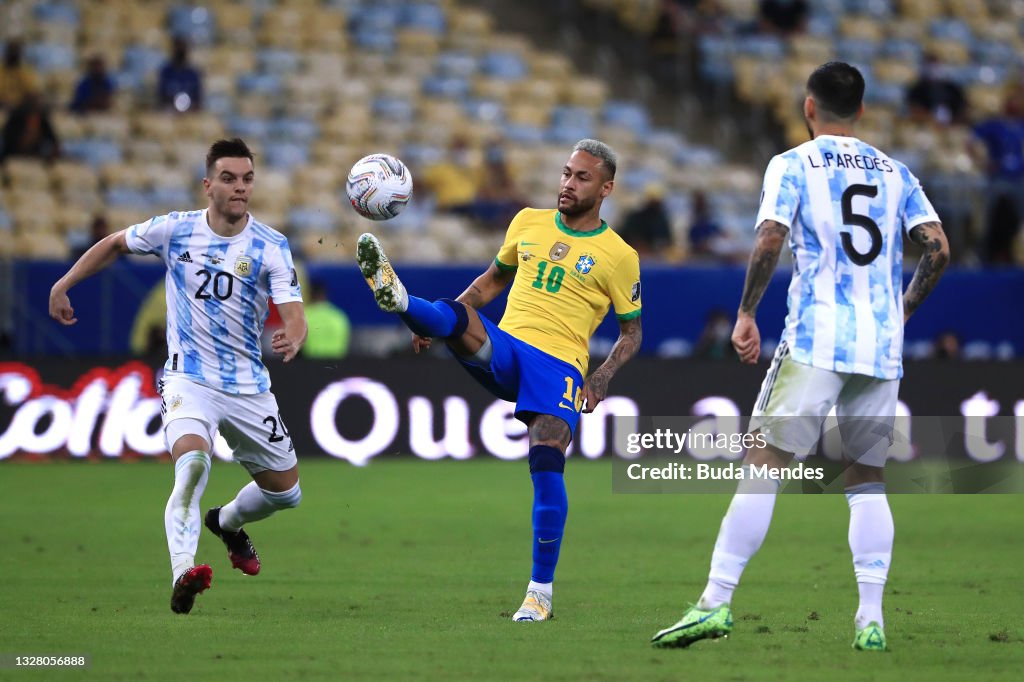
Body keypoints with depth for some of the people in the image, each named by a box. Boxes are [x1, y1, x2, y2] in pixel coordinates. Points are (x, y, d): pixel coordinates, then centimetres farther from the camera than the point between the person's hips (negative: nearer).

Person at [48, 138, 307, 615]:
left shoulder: (271, 246, -7)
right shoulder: (175, 230, -4)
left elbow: (293, 312, -17)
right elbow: (115, 245, 14)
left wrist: (292, 338, -40)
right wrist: (62, 285, 13)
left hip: (248, 387, 3)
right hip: (188, 378, -3)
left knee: (285, 490, 12)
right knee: (192, 460, -32)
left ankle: (228, 523, 46)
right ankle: (182, 576, -43)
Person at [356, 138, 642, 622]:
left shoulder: (618, 256, 6)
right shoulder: (528, 222, 16)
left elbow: (631, 333, 10)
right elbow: (492, 281, 27)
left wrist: (601, 379, -8)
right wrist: (432, 323, 16)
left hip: (559, 365, -4)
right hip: (502, 348, 4)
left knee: (546, 461, -21)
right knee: (455, 316, -28)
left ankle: (541, 592, -14)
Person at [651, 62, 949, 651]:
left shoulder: (792, 165, 3)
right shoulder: (896, 173, 14)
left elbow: (769, 243, -11)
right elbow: (938, 249, 4)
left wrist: (746, 315, 1)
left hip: (816, 342, -4)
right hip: (883, 348, 4)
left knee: (763, 465, -4)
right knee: (867, 478, 11)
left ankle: (716, 602, -11)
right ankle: (872, 619, 3)